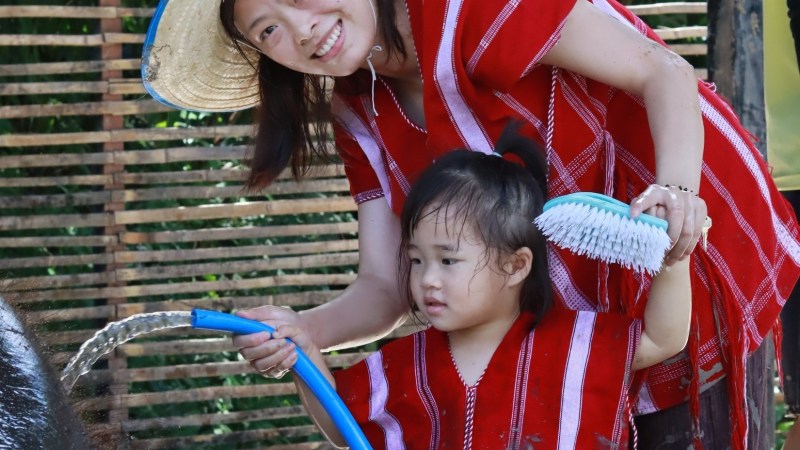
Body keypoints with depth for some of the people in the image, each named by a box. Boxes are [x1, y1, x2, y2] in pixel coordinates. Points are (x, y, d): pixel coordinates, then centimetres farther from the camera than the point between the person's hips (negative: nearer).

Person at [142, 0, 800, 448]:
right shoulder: (359, 115, 1)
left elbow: (664, 72, -21)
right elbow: (387, 289, -2)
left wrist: (676, 189, -39)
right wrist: (302, 331, -23)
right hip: (578, 320, 7)